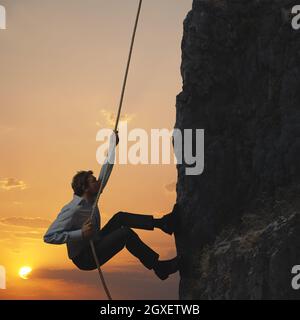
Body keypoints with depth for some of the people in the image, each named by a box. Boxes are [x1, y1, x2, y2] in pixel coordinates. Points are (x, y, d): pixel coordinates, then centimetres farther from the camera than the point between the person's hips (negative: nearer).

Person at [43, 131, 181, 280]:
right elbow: (49, 236, -27)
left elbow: (105, 173, 10)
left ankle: (161, 223, -1)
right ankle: (159, 267, -17)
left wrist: (113, 145, 11)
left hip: (94, 247, 9)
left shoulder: (90, 199, 3)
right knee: (125, 233, -21)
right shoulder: (73, 210, -23)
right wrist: (81, 234, -32)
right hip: (84, 258, -9)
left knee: (120, 217, 3)